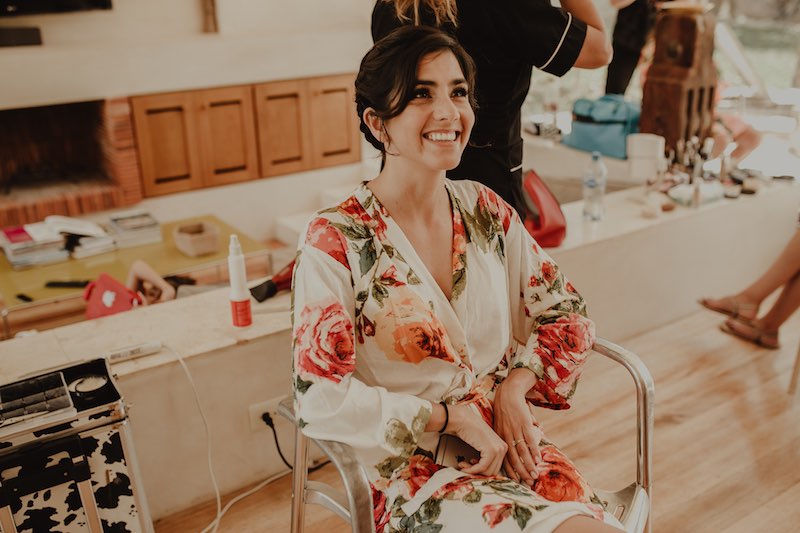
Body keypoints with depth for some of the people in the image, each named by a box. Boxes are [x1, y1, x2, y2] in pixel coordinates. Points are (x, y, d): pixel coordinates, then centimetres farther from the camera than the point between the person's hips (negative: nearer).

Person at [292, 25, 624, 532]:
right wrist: (455, 417, -14)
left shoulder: (487, 210, 2)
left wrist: (514, 389, -8)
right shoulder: (336, 240, -13)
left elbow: (570, 317, 9)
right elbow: (321, 400, -14)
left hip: (511, 445, 5)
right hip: (412, 471, -5)